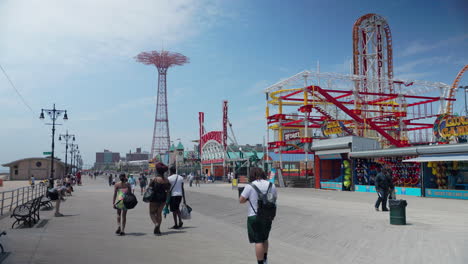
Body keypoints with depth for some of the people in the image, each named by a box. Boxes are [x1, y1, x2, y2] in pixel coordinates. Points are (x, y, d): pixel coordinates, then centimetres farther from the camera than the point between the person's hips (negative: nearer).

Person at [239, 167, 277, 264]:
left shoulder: (250, 186, -12)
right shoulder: (271, 185, 1)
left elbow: (241, 200, -8)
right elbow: (274, 199, 14)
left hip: (255, 216, -5)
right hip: (268, 216, 5)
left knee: (258, 241, 2)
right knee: (265, 239, 23)